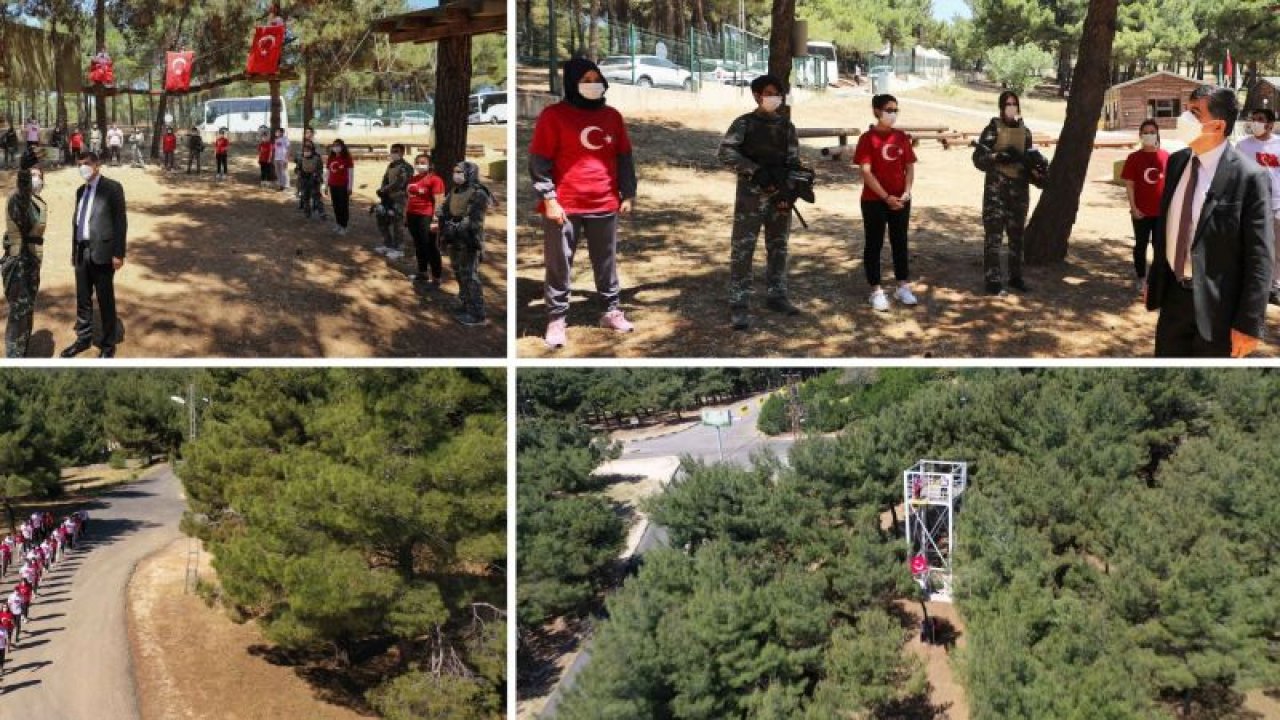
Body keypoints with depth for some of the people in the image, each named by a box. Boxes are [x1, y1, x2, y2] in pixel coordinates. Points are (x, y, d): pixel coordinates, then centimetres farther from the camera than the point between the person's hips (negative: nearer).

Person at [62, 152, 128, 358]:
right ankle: (83, 339, 24)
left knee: (105, 301, 1)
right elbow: (76, 220, 19)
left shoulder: (112, 188, -5)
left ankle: (108, 345, 10)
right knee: (83, 299, 12)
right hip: (82, 252, 6)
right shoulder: (81, 191, 16)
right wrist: (74, 250, 15)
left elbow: (120, 221, -9)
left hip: (102, 252, -6)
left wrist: (118, 253, -14)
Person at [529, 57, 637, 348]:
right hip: (564, 206, -4)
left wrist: (628, 194, 11)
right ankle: (557, 319, 6)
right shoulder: (554, 115, -5)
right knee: (559, 266, 0)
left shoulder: (612, 117, 10)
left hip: (604, 205, 5)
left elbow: (624, 158, 17)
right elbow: (539, 161, -7)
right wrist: (548, 199, -13)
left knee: (607, 263, 13)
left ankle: (611, 311, 25)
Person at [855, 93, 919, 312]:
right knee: (874, 244, 2)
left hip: (900, 201, 5)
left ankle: (903, 287, 20)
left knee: (900, 242, 11)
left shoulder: (902, 137, 6)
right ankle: (876, 291, 7)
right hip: (874, 201, -5)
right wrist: (886, 197, -18)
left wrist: (906, 192, -8)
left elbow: (910, 167, 8)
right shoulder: (868, 139, -8)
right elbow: (866, 172, -13)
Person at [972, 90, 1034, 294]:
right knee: (994, 233, -8)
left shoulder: (1025, 132, 11)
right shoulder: (993, 129, -3)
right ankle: (993, 280, -7)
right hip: (996, 187, -5)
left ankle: (1015, 276, 22)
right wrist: (999, 157, -22)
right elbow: (979, 158, -6)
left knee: (1017, 233, 11)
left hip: (1020, 187, 5)